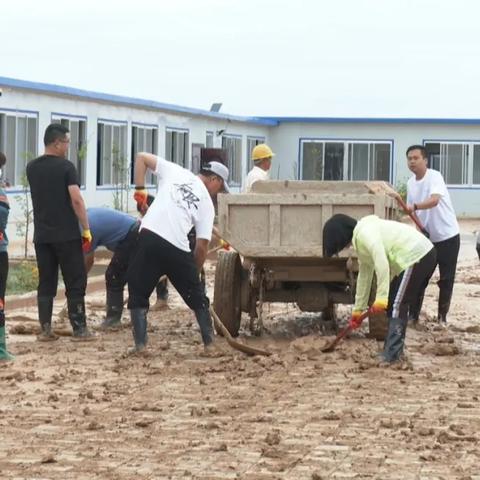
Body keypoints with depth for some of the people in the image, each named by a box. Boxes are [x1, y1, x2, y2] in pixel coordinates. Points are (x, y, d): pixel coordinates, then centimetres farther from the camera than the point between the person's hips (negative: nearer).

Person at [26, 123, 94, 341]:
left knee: (46, 283, 9)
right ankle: (79, 329, 2)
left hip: (42, 235, 5)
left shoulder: (31, 167, 8)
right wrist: (86, 229, -10)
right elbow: (76, 200, -17)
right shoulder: (65, 167, -10)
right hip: (67, 234, -5)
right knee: (75, 283, 2)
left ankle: (45, 329, 7)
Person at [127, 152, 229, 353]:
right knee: (197, 297, 18)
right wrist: (195, 272, 23)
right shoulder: (207, 202, 15)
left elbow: (141, 157, 15)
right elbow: (202, 245, 10)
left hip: (149, 237, 0)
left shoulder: (175, 172, 18)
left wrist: (139, 190, 16)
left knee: (138, 294, 13)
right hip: (178, 249, 0)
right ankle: (209, 343, 21)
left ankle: (140, 344, 5)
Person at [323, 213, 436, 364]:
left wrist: (381, 297, -24)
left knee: (396, 305, -10)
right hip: (420, 255, 10)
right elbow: (364, 275, 26)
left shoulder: (365, 233, -13)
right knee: (392, 303, 15)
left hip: (417, 256, -10)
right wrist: (358, 309, 29)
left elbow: (381, 264, -24)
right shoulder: (360, 239, 20)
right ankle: (394, 349, 20)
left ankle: (391, 355, -11)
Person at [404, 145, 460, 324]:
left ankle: (442, 317, 11)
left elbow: (434, 201, -38)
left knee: (446, 280, 1)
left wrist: (414, 207, -53)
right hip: (426, 238, 6)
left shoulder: (434, 176, -20)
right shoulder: (411, 183, 2)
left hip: (447, 236, -6)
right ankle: (413, 315, 12)